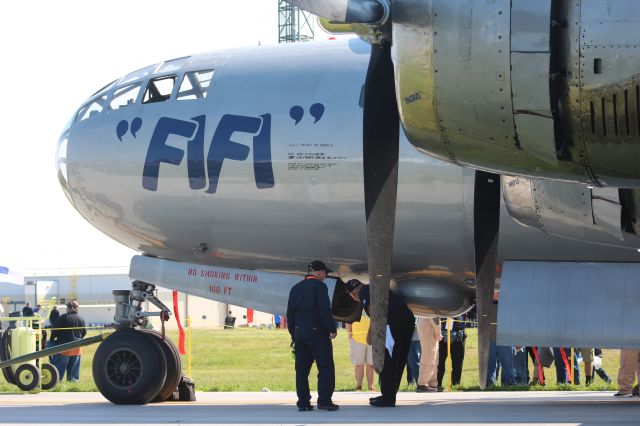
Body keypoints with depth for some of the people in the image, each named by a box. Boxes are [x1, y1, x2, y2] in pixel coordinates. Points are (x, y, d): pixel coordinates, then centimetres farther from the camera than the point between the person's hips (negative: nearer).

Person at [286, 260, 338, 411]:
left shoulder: (295, 288, 14)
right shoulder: (319, 286, -7)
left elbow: (290, 314, 15)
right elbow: (325, 310, -15)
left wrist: (293, 334, 19)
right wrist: (332, 329, -7)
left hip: (299, 333, 6)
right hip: (318, 332, -6)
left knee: (302, 369, 7)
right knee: (326, 367, -2)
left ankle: (303, 402, 5)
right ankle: (324, 400, -9)